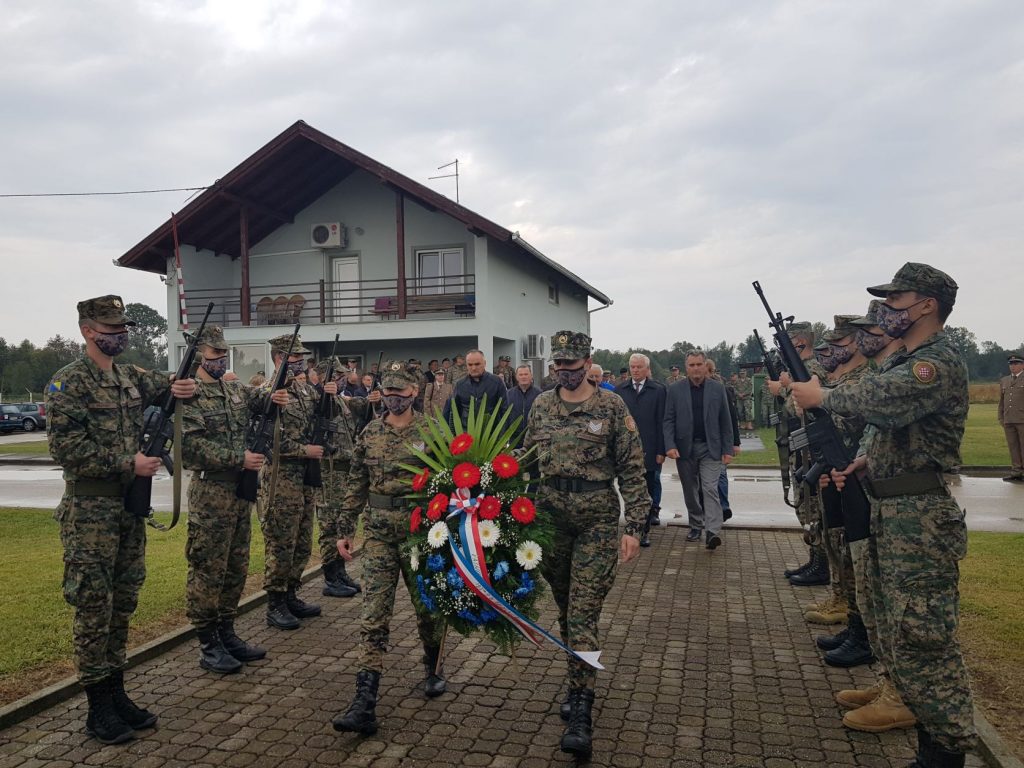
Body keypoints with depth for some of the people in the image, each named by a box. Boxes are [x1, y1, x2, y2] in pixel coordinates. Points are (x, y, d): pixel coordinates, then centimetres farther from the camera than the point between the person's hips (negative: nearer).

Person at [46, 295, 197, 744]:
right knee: (94, 607, 0)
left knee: (123, 603, 13)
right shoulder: (69, 382, -10)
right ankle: (99, 710, 11)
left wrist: (184, 387, 3)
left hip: (131, 506, 7)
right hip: (90, 511, -7)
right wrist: (128, 464, -19)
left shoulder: (132, 377, 11)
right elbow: (64, 446, -17)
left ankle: (116, 693, 25)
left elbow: (169, 387, 27)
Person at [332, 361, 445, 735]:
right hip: (378, 535, 2)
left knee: (427, 606, 14)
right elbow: (356, 484, 10)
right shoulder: (370, 433, 5)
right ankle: (365, 703, -2)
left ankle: (434, 667, 40)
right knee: (374, 614, -2)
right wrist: (345, 530, 8)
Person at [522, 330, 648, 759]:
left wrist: (634, 526, -9)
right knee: (565, 608, 15)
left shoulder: (611, 406, -5)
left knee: (583, 613, -7)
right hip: (551, 515, 4)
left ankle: (580, 714, -2)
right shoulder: (541, 406, 7)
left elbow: (632, 470, -5)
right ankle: (579, 684, 33)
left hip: (598, 519, -4)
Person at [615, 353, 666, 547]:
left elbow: (662, 422, -2)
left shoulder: (658, 390, 1)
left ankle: (645, 530, 14)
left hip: (648, 450, -1)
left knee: (647, 491, 5)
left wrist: (661, 451, -6)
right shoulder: (620, 391, 7)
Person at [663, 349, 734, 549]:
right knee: (690, 491, 10)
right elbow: (668, 421, 0)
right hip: (684, 448, 1)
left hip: (710, 448, -1)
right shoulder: (675, 390, 2)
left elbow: (725, 422, 4)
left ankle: (713, 532, -14)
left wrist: (727, 449, -1)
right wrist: (670, 446, -12)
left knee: (710, 489, -11)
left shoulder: (717, 389, 3)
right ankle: (696, 526, 24)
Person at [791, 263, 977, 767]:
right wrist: (860, 464, 4)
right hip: (889, 513, 10)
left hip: (919, 520, -10)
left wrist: (821, 397, -14)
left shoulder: (939, 363, -16)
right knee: (900, 640, 18)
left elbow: (879, 402, -31)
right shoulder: (902, 363, 15)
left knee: (922, 641, -3)